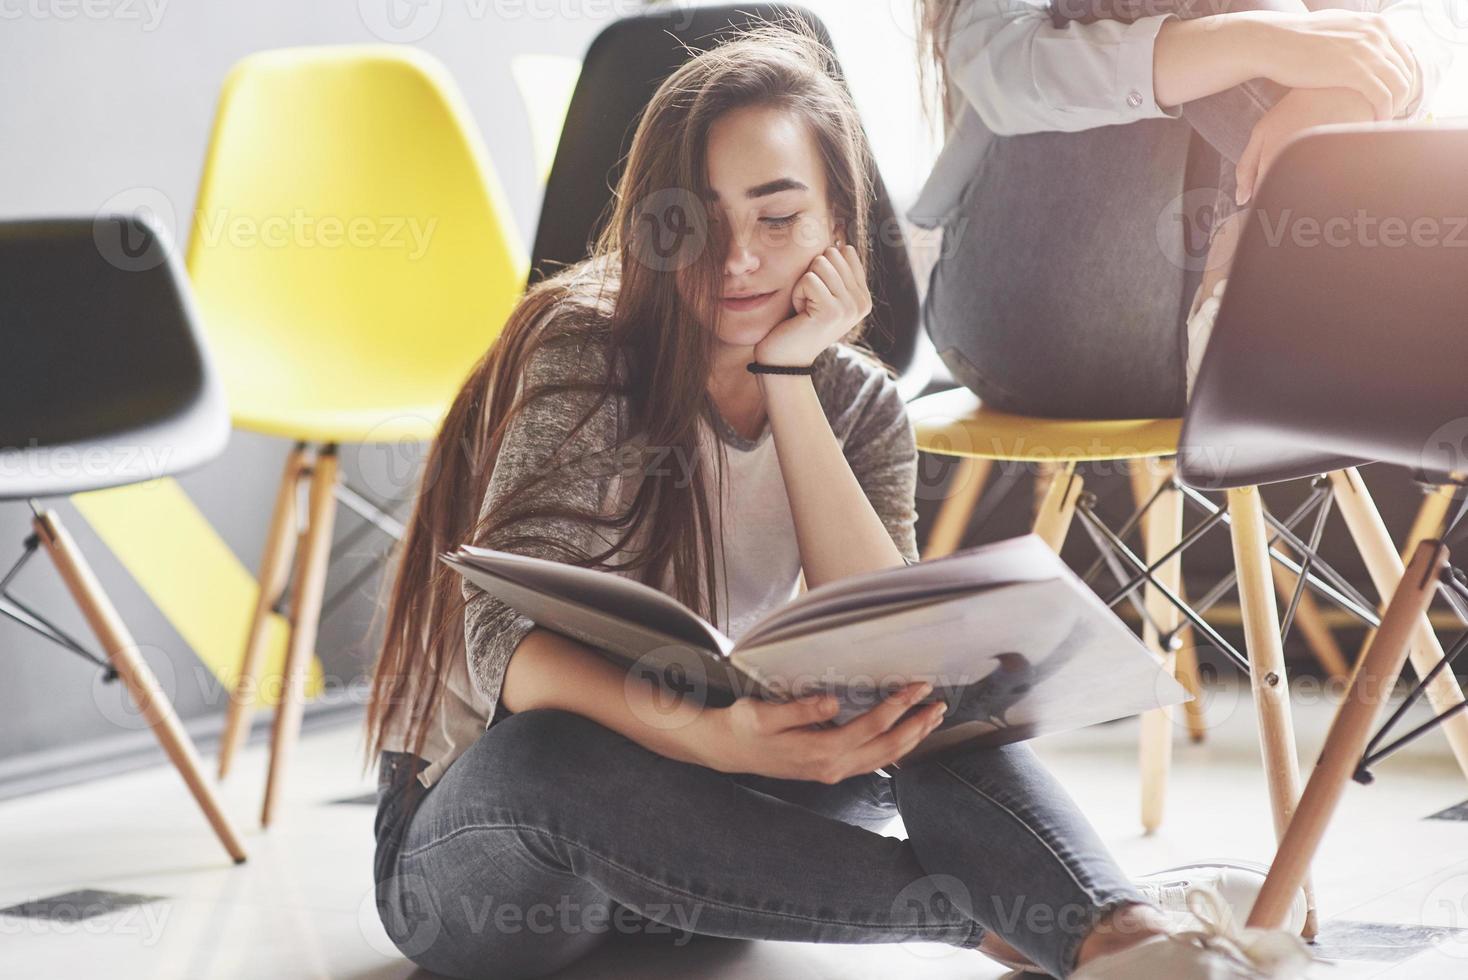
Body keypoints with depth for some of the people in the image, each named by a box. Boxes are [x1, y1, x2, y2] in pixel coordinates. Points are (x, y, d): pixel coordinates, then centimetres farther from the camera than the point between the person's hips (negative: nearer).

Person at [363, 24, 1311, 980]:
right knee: (550, 763, -39)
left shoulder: (858, 405, 2)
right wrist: (713, 738, -47)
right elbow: (506, 641, -28)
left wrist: (788, 380, -19)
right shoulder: (584, 354, -14)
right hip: (475, 830, -3)